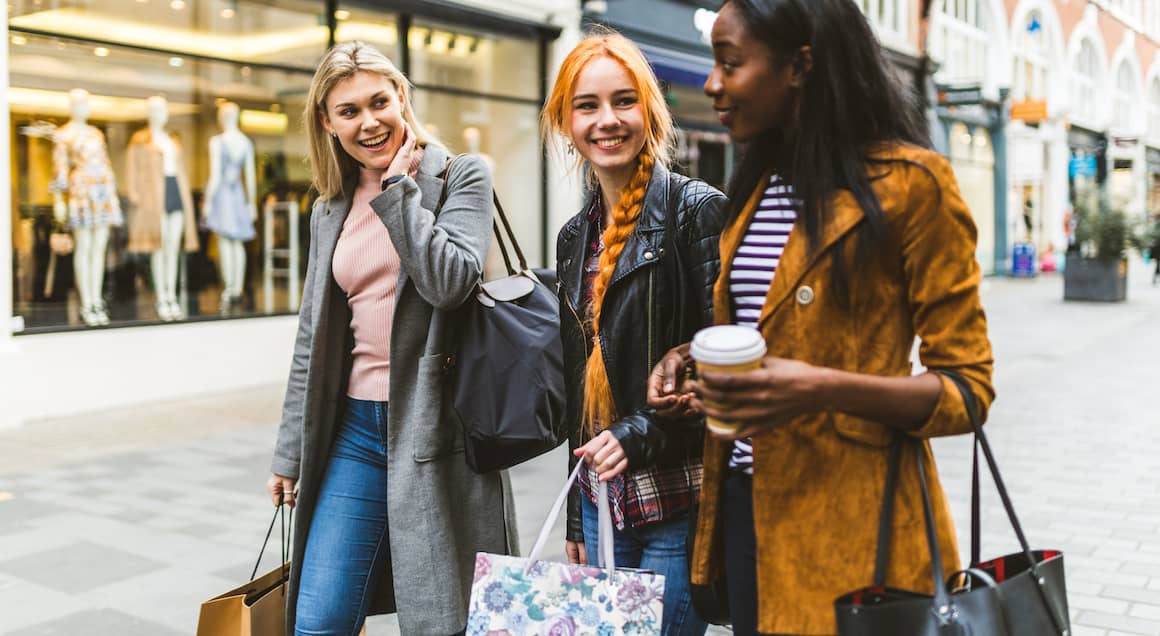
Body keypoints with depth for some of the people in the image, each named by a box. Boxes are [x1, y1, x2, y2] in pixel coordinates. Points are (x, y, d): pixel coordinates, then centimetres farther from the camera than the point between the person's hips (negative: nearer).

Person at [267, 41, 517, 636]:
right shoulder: (330, 211, 13)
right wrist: (290, 452, 15)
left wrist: (398, 188, -11)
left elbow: (450, 280, -19)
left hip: (436, 426, -5)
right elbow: (312, 341, 15)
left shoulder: (461, 177, -1)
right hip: (355, 429, 5)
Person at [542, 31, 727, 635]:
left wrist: (645, 431, -22)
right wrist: (575, 517, 17)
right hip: (602, 500, 6)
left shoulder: (695, 209, -9)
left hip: (677, 501, -6)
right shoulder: (575, 237, 11)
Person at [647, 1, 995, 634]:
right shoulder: (758, 185, 10)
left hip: (847, 520, -7)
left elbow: (967, 388, -11)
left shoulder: (909, 183, -12)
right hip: (747, 505, 7)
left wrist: (827, 391, -26)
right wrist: (697, 359, 2)